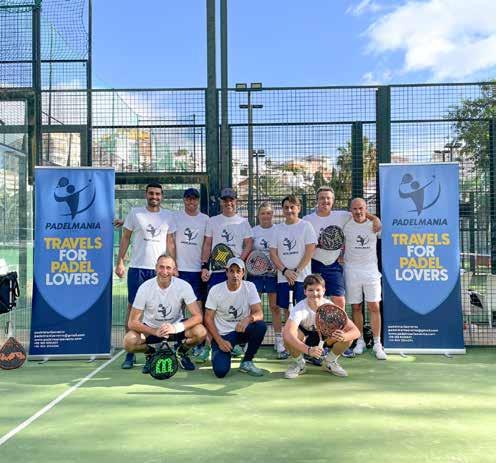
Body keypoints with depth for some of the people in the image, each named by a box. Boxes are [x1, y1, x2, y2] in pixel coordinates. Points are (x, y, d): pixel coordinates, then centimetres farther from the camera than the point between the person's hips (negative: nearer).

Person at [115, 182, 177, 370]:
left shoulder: (168, 216, 9)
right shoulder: (135, 213, 4)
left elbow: (170, 242, 10)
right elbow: (125, 238, 6)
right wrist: (120, 262, -2)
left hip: (160, 269, 2)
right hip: (137, 268, -1)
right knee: (133, 307, -1)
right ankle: (130, 352, 6)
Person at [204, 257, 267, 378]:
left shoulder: (249, 287, -7)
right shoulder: (215, 290, -10)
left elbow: (259, 313, -15)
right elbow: (208, 318, -6)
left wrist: (249, 318, -39)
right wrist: (219, 341, -15)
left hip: (242, 330, 2)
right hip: (222, 335, -2)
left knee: (261, 326, -29)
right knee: (220, 371, -23)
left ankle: (246, 362, -6)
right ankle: (225, 352, 15)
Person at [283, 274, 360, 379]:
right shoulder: (300, 308, -31)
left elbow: (355, 331, -28)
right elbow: (287, 334, -47)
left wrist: (343, 337, -52)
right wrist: (308, 350, -60)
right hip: (304, 338, -2)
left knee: (348, 335, -27)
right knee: (290, 335, -37)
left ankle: (329, 362, 1)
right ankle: (299, 363, -5)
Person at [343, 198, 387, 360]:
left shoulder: (374, 224, 2)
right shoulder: (346, 226, 1)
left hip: (371, 270, 0)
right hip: (352, 270, 0)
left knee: (374, 307, -3)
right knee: (356, 307, 7)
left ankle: (377, 344, 3)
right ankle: (360, 341, 19)